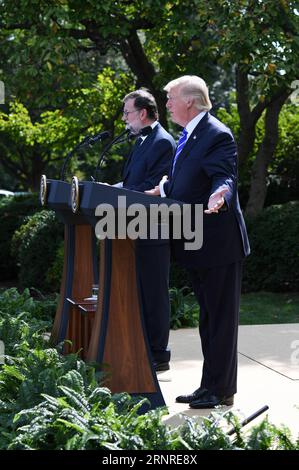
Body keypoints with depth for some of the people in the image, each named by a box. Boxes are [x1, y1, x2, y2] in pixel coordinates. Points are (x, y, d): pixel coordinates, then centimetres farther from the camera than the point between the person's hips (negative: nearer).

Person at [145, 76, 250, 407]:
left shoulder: (217, 136, -16)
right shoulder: (189, 136, 14)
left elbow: (224, 178, -27)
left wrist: (219, 197, -46)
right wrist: (163, 189, 31)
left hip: (218, 243, -10)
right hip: (197, 244, 10)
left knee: (220, 317, -2)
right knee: (208, 317, 16)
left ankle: (220, 390, 5)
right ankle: (211, 386, 25)